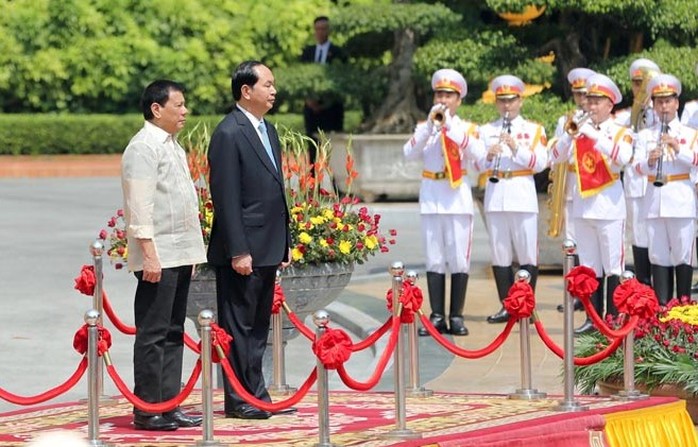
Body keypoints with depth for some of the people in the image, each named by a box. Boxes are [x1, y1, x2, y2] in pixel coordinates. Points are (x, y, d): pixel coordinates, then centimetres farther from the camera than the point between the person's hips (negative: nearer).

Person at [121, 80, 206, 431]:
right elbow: (140, 207, -17)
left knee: (173, 333, 11)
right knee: (153, 335, -5)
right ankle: (147, 410, -2)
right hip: (158, 256, -9)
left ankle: (169, 405, 15)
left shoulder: (173, 146, 18)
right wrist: (149, 253, -21)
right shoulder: (143, 148, -11)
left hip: (180, 255, 9)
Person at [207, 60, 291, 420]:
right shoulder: (228, 134, -13)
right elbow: (225, 198, -17)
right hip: (243, 250, -9)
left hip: (267, 249, 9)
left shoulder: (268, 130, 14)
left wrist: (284, 242, 17)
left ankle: (256, 394, 20)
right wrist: (238, 251, -20)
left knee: (259, 326, 14)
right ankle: (238, 400, 4)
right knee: (238, 327, -1)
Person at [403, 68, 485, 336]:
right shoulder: (424, 128, 9)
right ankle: (437, 316, 6)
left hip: (458, 197, -2)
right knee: (434, 260, 3)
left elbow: (477, 154, -15)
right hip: (431, 197, 2)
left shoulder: (466, 128, 5)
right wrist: (430, 126, -16)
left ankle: (456, 316, 4)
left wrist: (451, 125, -16)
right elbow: (409, 154, -8)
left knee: (459, 259, -2)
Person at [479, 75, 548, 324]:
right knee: (499, 253, 4)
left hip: (522, 194, -2)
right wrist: (489, 156, -14)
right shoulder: (486, 131, 12)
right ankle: (506, 306, 11)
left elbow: (540, 163, -5)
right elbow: (477, 165, 6)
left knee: (527, 253, -1)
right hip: (495, 197, 2)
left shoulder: (534, 130, 6)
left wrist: (517, 148, -17)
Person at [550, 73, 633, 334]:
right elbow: (557, 157, 2)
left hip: (609, 205, -4)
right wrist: (570, 134, -13)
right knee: (589, 266, 9)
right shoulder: (580, 130, 9)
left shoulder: (620, 133, -2)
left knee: (612, 265, -2)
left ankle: (613, 319, 3)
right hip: (583, 204, 4)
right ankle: (593, 317, 15)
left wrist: (593, 135, -25)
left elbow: (623, 157, -24)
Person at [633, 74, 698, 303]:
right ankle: (661, 308, 4)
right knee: (659, 257, 2)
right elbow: (638, 167, 1)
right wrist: (650, 161, -20)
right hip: (655, 200, 2)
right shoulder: (645, 136, 13)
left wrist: (678, 149, -21)